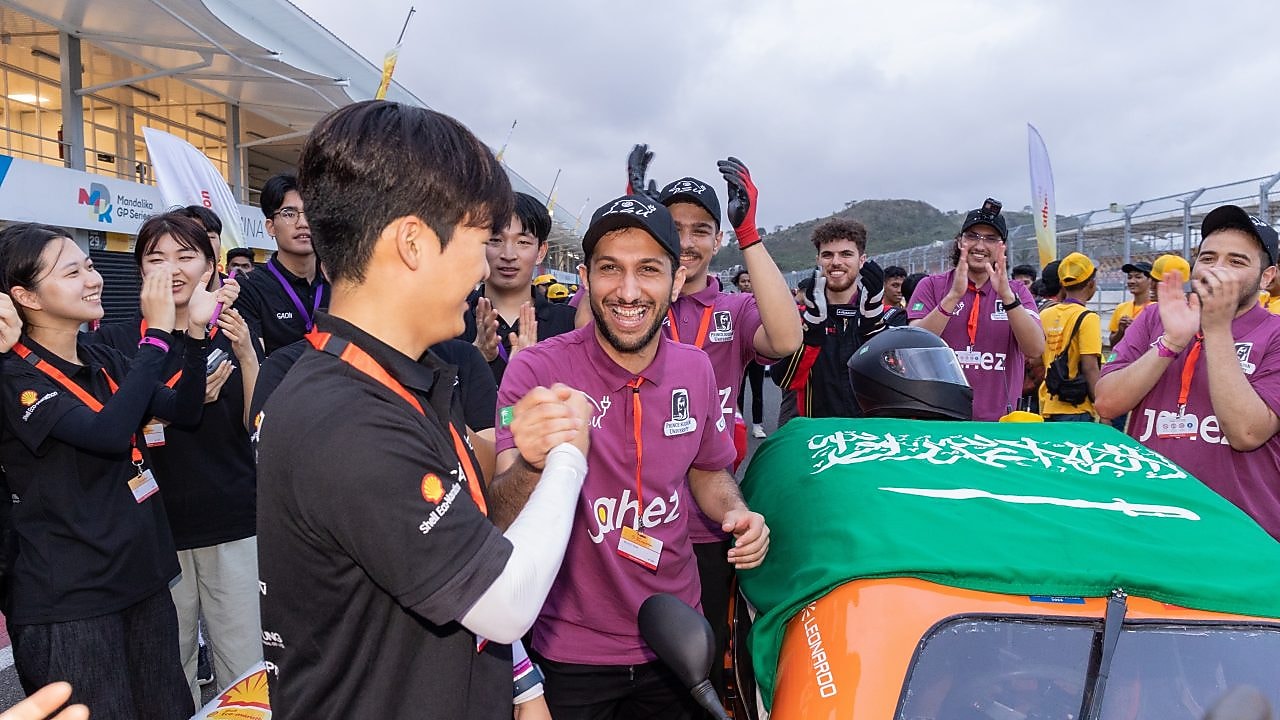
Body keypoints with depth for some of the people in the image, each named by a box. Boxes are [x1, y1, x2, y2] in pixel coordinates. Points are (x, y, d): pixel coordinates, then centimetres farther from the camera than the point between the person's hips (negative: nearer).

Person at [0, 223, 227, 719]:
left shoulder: (103, 359, 9)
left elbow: (182, 412, 4)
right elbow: (110, 433, -28)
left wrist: (195, 331, -9)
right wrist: (157, 333, -25)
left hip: (143, 576, 7)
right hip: (68, 602, -7)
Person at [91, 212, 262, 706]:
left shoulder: (233, 333, 4)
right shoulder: (117, 342, 1)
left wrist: (246, 355, -19)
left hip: (234, 525, 0)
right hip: (157, 527, 0)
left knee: (246, 668, 5)